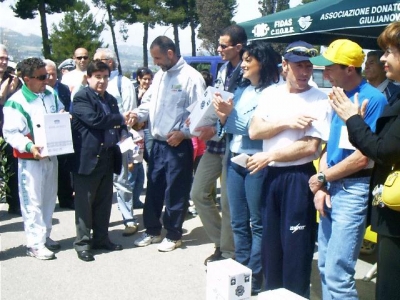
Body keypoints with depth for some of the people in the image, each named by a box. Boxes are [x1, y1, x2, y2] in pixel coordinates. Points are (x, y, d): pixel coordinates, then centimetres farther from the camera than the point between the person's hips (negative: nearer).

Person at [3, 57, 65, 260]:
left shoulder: (50, 93, 5)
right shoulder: (16, 102, -16)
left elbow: (61, 114, 20)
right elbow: (11, 133, -18)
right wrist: (29, 146, -33)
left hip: (51, 155, 7)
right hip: (30, 159, -7)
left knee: (49, 198, 15)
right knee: (33, 202, -2)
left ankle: (45, 236, 29)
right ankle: (35, 243, 7)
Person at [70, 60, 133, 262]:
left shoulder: (111, 100, 17)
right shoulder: (81, 97, -7)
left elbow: (118, 126, 19)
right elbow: (95, 119, -21)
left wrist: (124, 135, -3)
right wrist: (121, 118, -11)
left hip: (107, 158, 7)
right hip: (87, 158, -7)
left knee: (104, 201, 13)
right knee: (85, 202, 1)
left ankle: (101, 238, 25)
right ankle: (82, 243, 11)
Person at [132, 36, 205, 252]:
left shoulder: (191, 77, -12)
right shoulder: (159, 76, 14)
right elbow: (149, 102, 16)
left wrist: (183, 132, -20)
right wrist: (138, 115, -4)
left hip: (178, 145, -7)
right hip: (158, 144, 7)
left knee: (175, 192, 4)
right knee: (153, 189, 15)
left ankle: (173, 235, 20)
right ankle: (152, 230, 30)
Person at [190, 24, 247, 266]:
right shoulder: (224, 69, 11)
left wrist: (216, 129, -20)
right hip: (214, 142, 8)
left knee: (228, 202, 2)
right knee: (199, 193, 12)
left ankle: (228, 252, 21)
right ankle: (221, 243, 27)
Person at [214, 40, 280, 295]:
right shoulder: (241, 90, 13)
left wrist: (232, 113, -17)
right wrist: (223, 116, -5)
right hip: (235, 161, 8)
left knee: (258, 224, 3)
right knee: (238, 223, 13)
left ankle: (255, 280, 14)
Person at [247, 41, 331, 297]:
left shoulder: (319, 100, -8)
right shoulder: (270, 93, 7)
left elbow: (310, 146, -15)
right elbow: (254, 131, -2)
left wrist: (268, 156, -11)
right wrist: (286, 122, -16)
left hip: (299, 177, -5)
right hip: (271, 174, 5)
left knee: (296, 245, 2)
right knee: (270, 240, 16)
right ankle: (272, 292, 32)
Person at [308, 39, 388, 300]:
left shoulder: (373, 99, -14)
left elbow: (362, 158, -17)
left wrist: (322, 178, -7)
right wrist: (321, 188, 1)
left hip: (353, 190, -8)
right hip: (331, 188, 8)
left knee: (338, 273, -6)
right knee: (325, 267, 16)